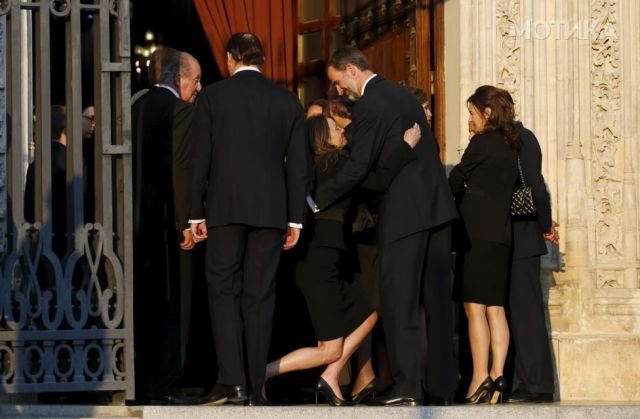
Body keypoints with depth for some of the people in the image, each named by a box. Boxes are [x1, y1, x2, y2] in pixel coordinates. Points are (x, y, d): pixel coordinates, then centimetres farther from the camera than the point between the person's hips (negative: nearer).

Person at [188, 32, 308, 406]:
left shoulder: (212, 97, 1)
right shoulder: (288, 101, 7)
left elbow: (200, 160, 0)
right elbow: (298, 164, 6)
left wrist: (196, 214, 5)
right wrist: (295, 219, 10)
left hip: (225, 207, -2)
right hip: (271, 210, 2)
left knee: (224, 290, 4)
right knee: (260, 295, 6)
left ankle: (232, 380, -10)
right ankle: (255, 389, 5)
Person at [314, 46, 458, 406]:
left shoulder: (369, 106, -11)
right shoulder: (404, 95, 16)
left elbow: (357, 169, -15)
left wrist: (316, 201, -6)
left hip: (404, 212, -9)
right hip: (435, 204, 9)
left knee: (399, 302, -5)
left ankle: (407, 386, -8)